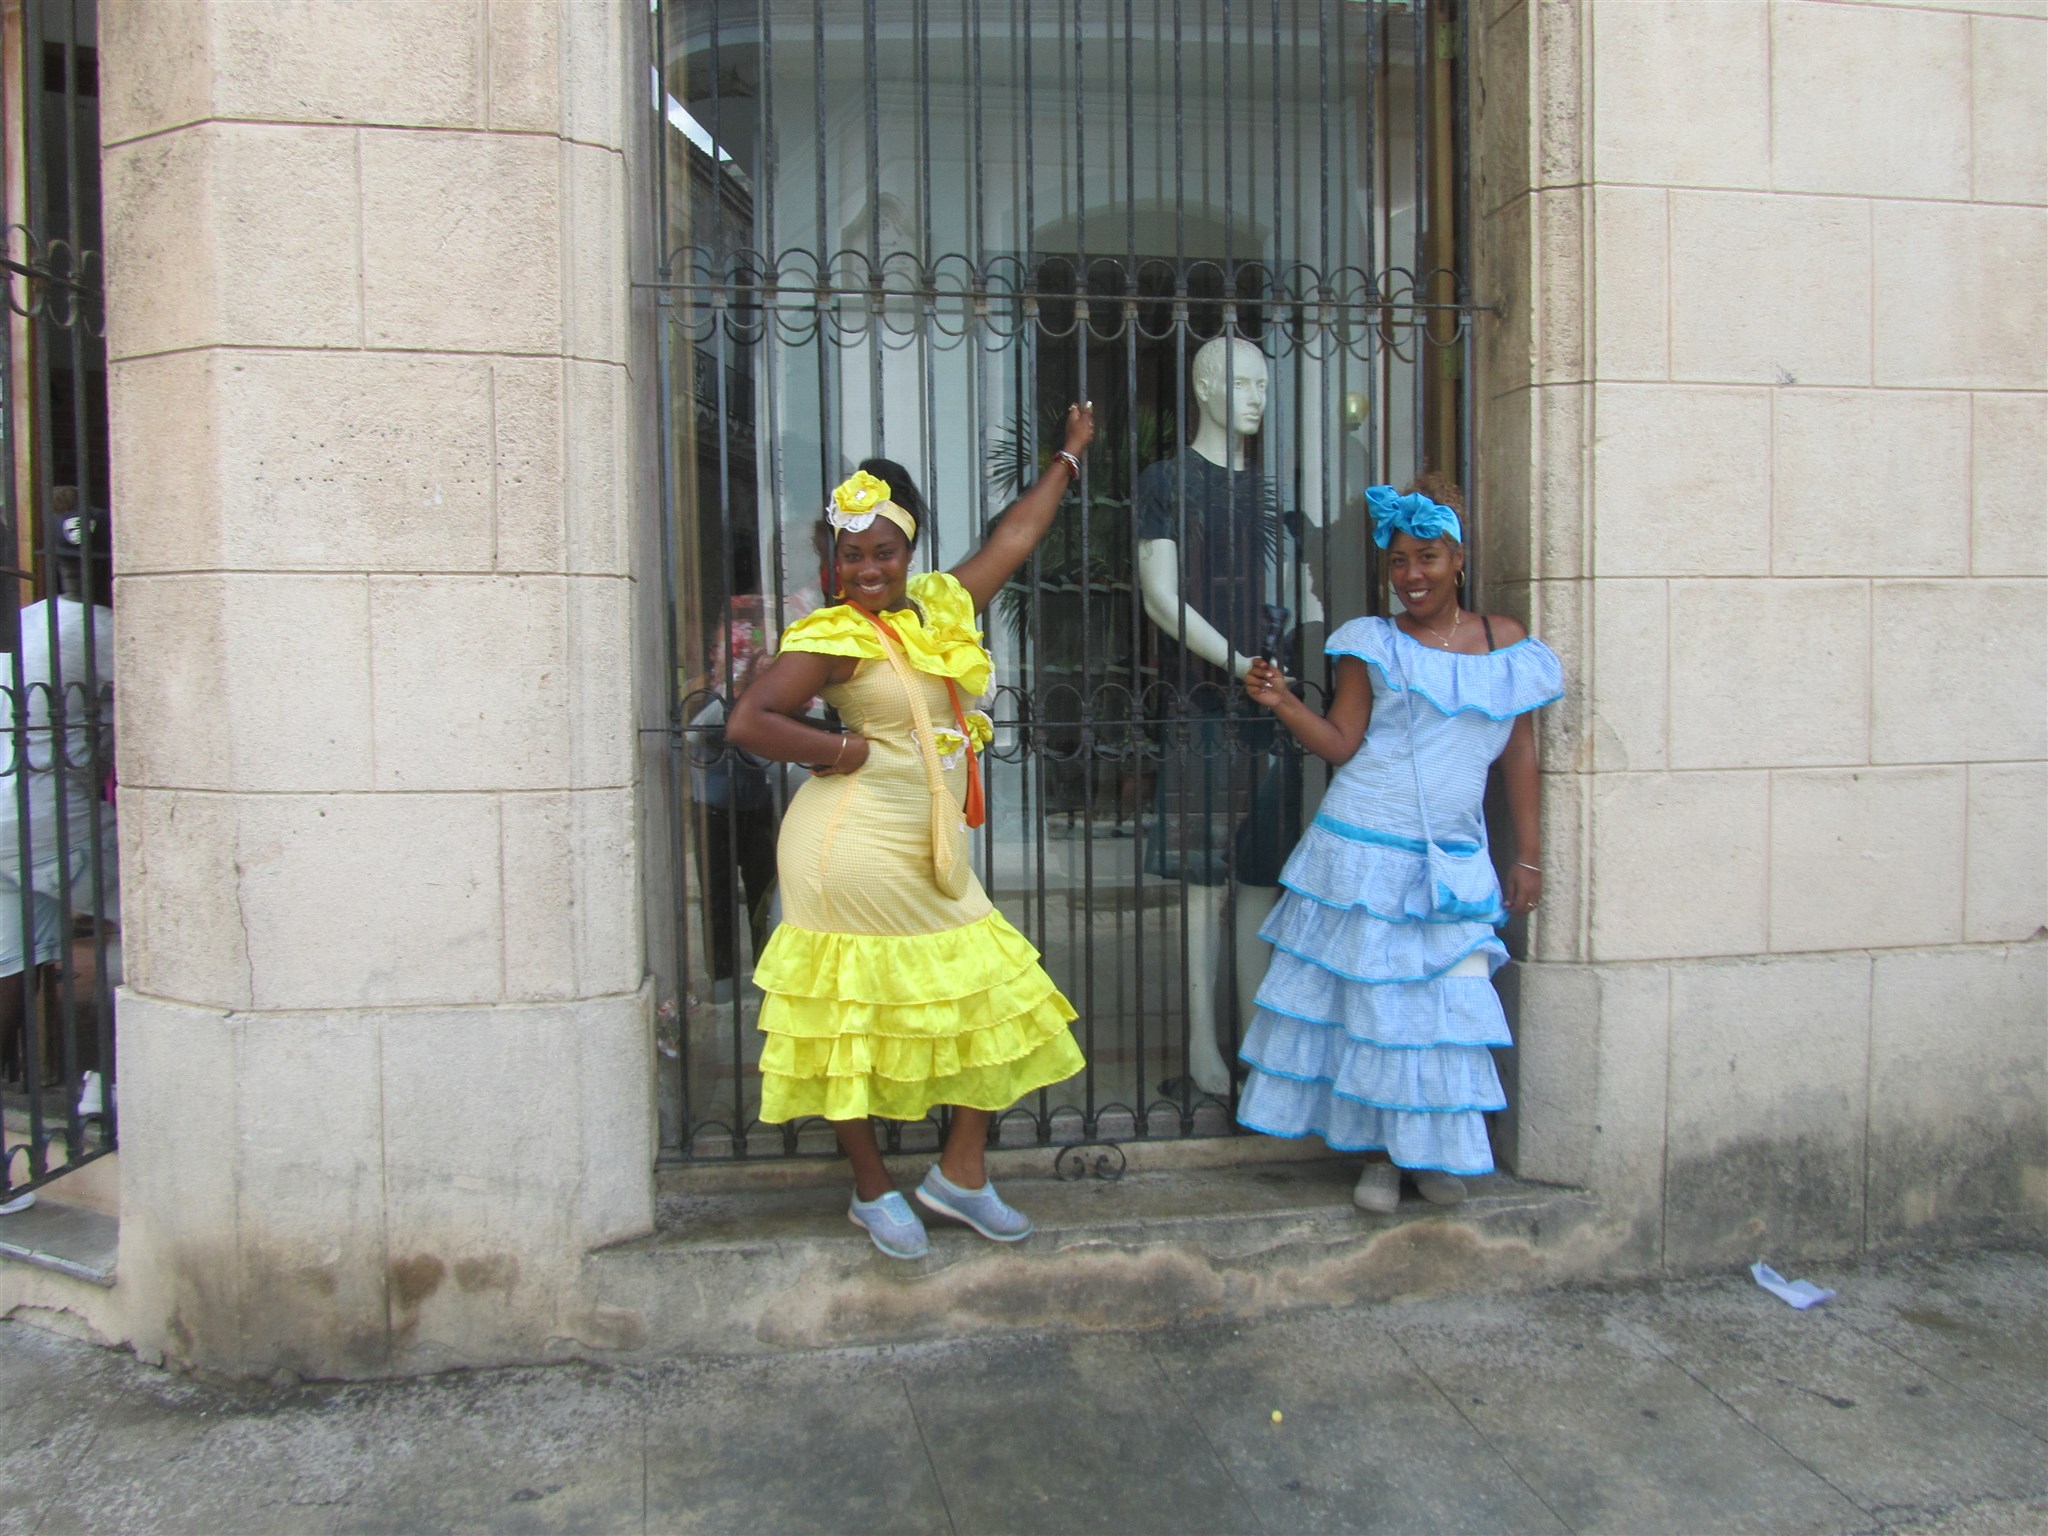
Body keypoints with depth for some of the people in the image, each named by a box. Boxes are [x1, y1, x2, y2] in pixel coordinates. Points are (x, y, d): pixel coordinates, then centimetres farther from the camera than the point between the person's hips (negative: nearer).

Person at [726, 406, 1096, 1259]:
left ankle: (961, 1172, 24)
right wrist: (846, 749, -13)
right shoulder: (833, 638, -10)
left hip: (932, 855, 8)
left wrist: (1070, 456, 33)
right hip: (857, 853, -8)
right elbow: (748, 722, -18)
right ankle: (873, 1190, 21)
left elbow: (1012, 538, 23)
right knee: (853, 1019, 4)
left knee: (995, 1004, 10)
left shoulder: (942, 607, 10)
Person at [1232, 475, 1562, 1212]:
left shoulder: (1507, 645, 7)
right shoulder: (1374, 644, 0)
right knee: (1369, 998, 2)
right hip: (1366, 851, -2)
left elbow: (1519, 756, 10)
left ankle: (1436, 1152, 19)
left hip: (1456, 860, 2)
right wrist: (1282, 702, -19)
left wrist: (1529, 857, 9)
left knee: (1452, 1005, 1)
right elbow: (1341, 744, -4)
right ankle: (1379, 1152, 17)